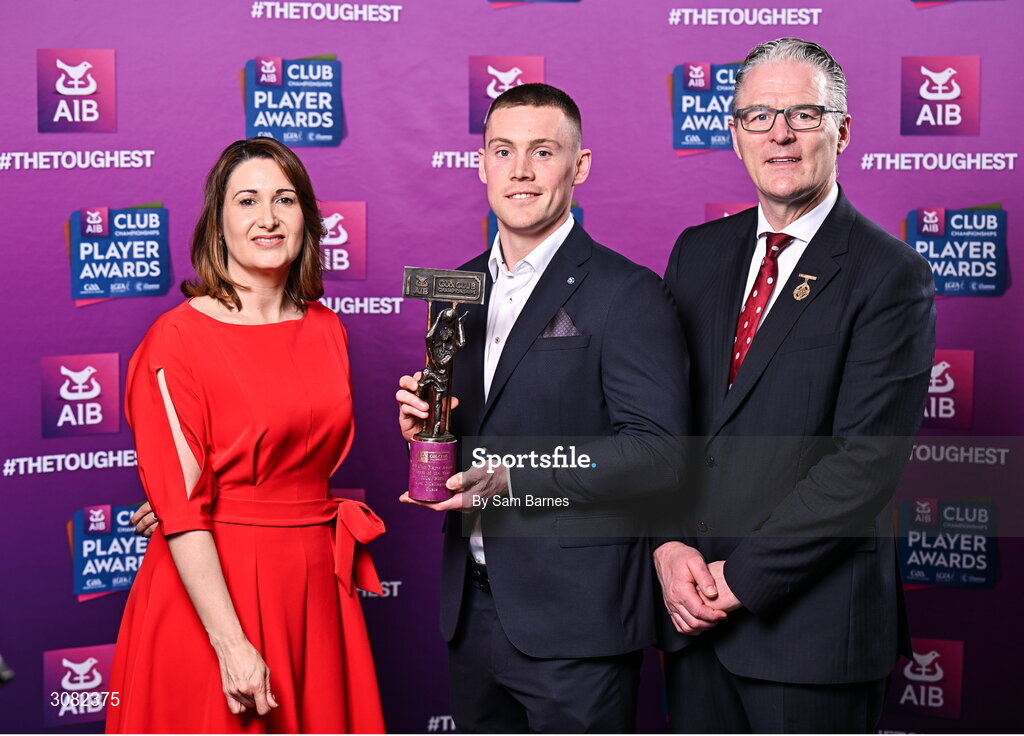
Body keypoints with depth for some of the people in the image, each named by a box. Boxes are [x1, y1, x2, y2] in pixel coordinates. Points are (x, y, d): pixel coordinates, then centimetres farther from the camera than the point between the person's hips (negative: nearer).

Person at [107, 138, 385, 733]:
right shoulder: (177, 338, -10)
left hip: (315, 590, 5)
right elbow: (179, 508, -15)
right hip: (210, 593, -5)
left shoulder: (327, 330, 7)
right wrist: (231, 644, -20)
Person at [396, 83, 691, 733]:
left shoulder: (630, 295, -10)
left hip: (576, 619, -6)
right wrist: (422, 425, -4)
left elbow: (658, 454, -17)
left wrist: (513, 476, -23)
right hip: (474, 609, 6)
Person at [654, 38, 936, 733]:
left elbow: (867, 463, -16)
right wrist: (668, 548, -6)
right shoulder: (698, 253, 9)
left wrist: (741, 574, -15)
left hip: (811, 618, -5)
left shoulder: (890, 276, -9)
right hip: (693, 613, 5)